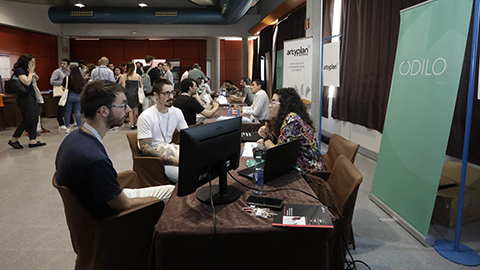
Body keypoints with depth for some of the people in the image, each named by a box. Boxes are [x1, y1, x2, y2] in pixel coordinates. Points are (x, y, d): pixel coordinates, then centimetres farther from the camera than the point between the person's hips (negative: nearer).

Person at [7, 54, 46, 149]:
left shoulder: (25, 70, 18)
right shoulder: (19, 70, -9)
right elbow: (27, 82, -19)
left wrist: (33, 75, 11)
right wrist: (31, 72, -8)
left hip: (32, 96, 9)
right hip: (25, 97, -9)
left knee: (34, 119, 3)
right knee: (28, 119, -7)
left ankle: (33, 141, 4)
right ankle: (13, 140, 5)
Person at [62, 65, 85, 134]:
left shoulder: (68, 78, -11)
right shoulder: (81, 79, -2)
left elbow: (63, 86, -4)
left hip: (69, 96, -3)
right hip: (78, 96, 3)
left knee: (67, 112, 7)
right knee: (78, 112, 7)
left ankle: (68, 128, 11)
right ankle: (79, 127, 6)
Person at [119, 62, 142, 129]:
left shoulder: (124, 76, -4)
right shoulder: (137, 76, 2)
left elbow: (123, 86, -6)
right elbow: (141, 86, 9)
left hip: (128, 93, -2)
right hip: (136, 94, 2)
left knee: (130, 110, 3)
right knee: (136, 109, 8)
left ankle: (132, 125, 1)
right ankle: (135, 124, 12)